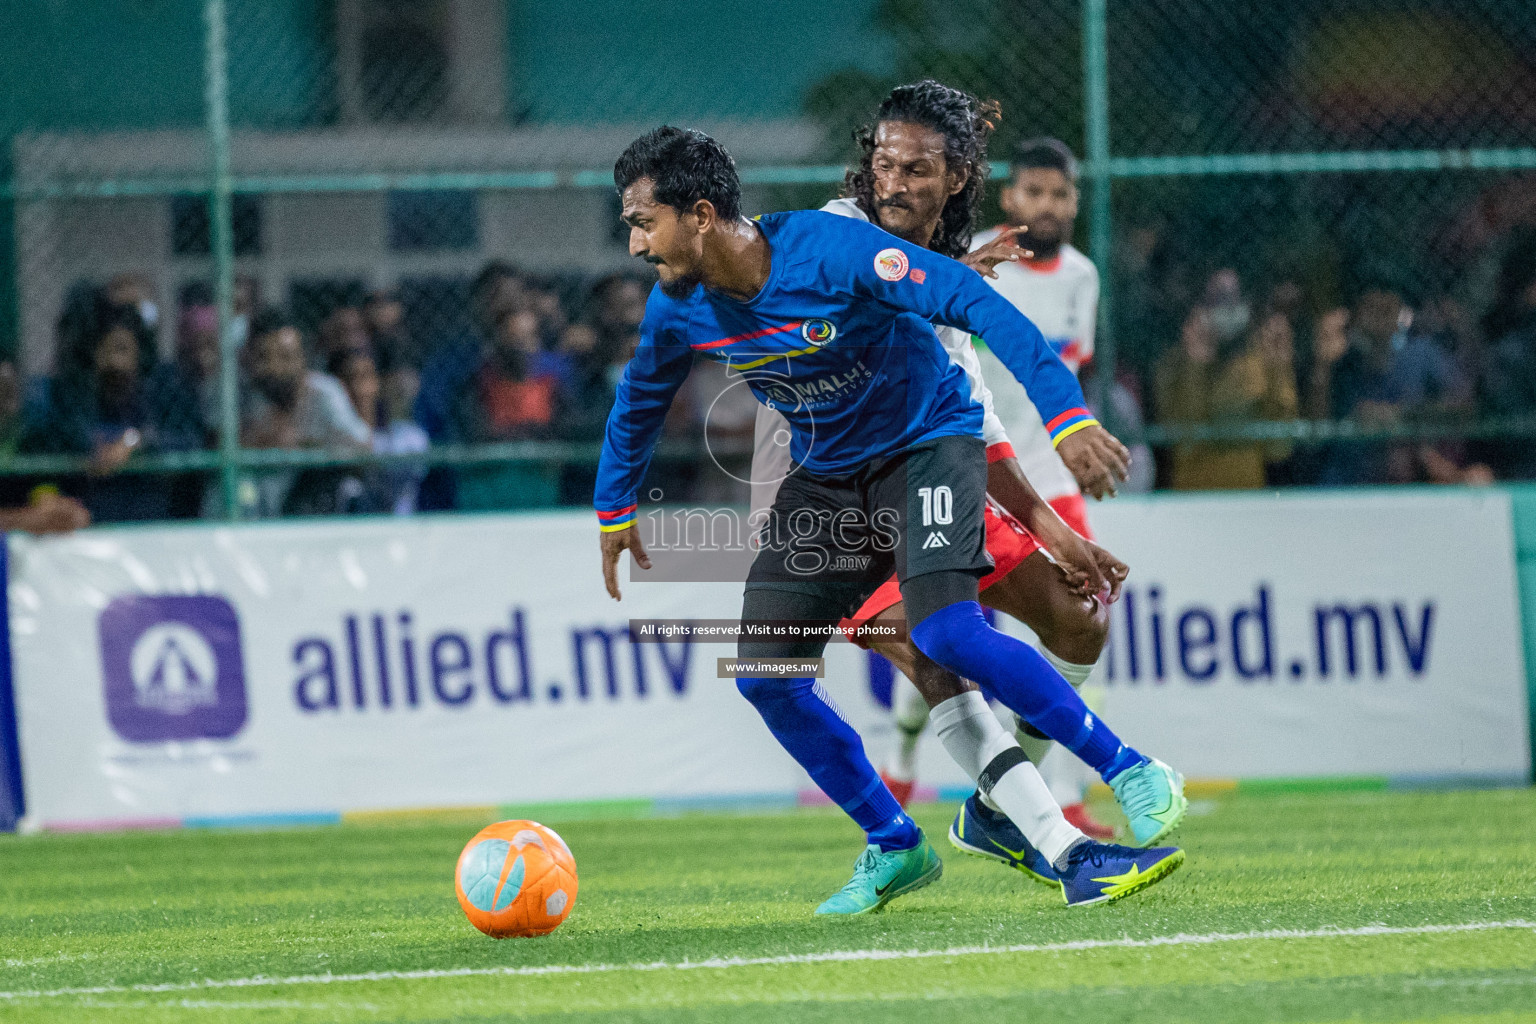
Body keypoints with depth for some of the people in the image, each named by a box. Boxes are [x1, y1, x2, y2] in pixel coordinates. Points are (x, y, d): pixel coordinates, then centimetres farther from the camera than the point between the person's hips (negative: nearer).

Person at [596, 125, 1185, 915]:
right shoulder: (678, 309, -8)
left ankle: (1135, 776, -14)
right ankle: (895, 848, 10)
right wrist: (615, 509, 24)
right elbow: (639, 403, 14)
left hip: (927, 440, -6)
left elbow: (978, 305, -29)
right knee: (764, 673, -6)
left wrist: (1066, 417, -35)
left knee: (946, 633, -28)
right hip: (826, 476, 6)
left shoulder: (829, 251, -28)